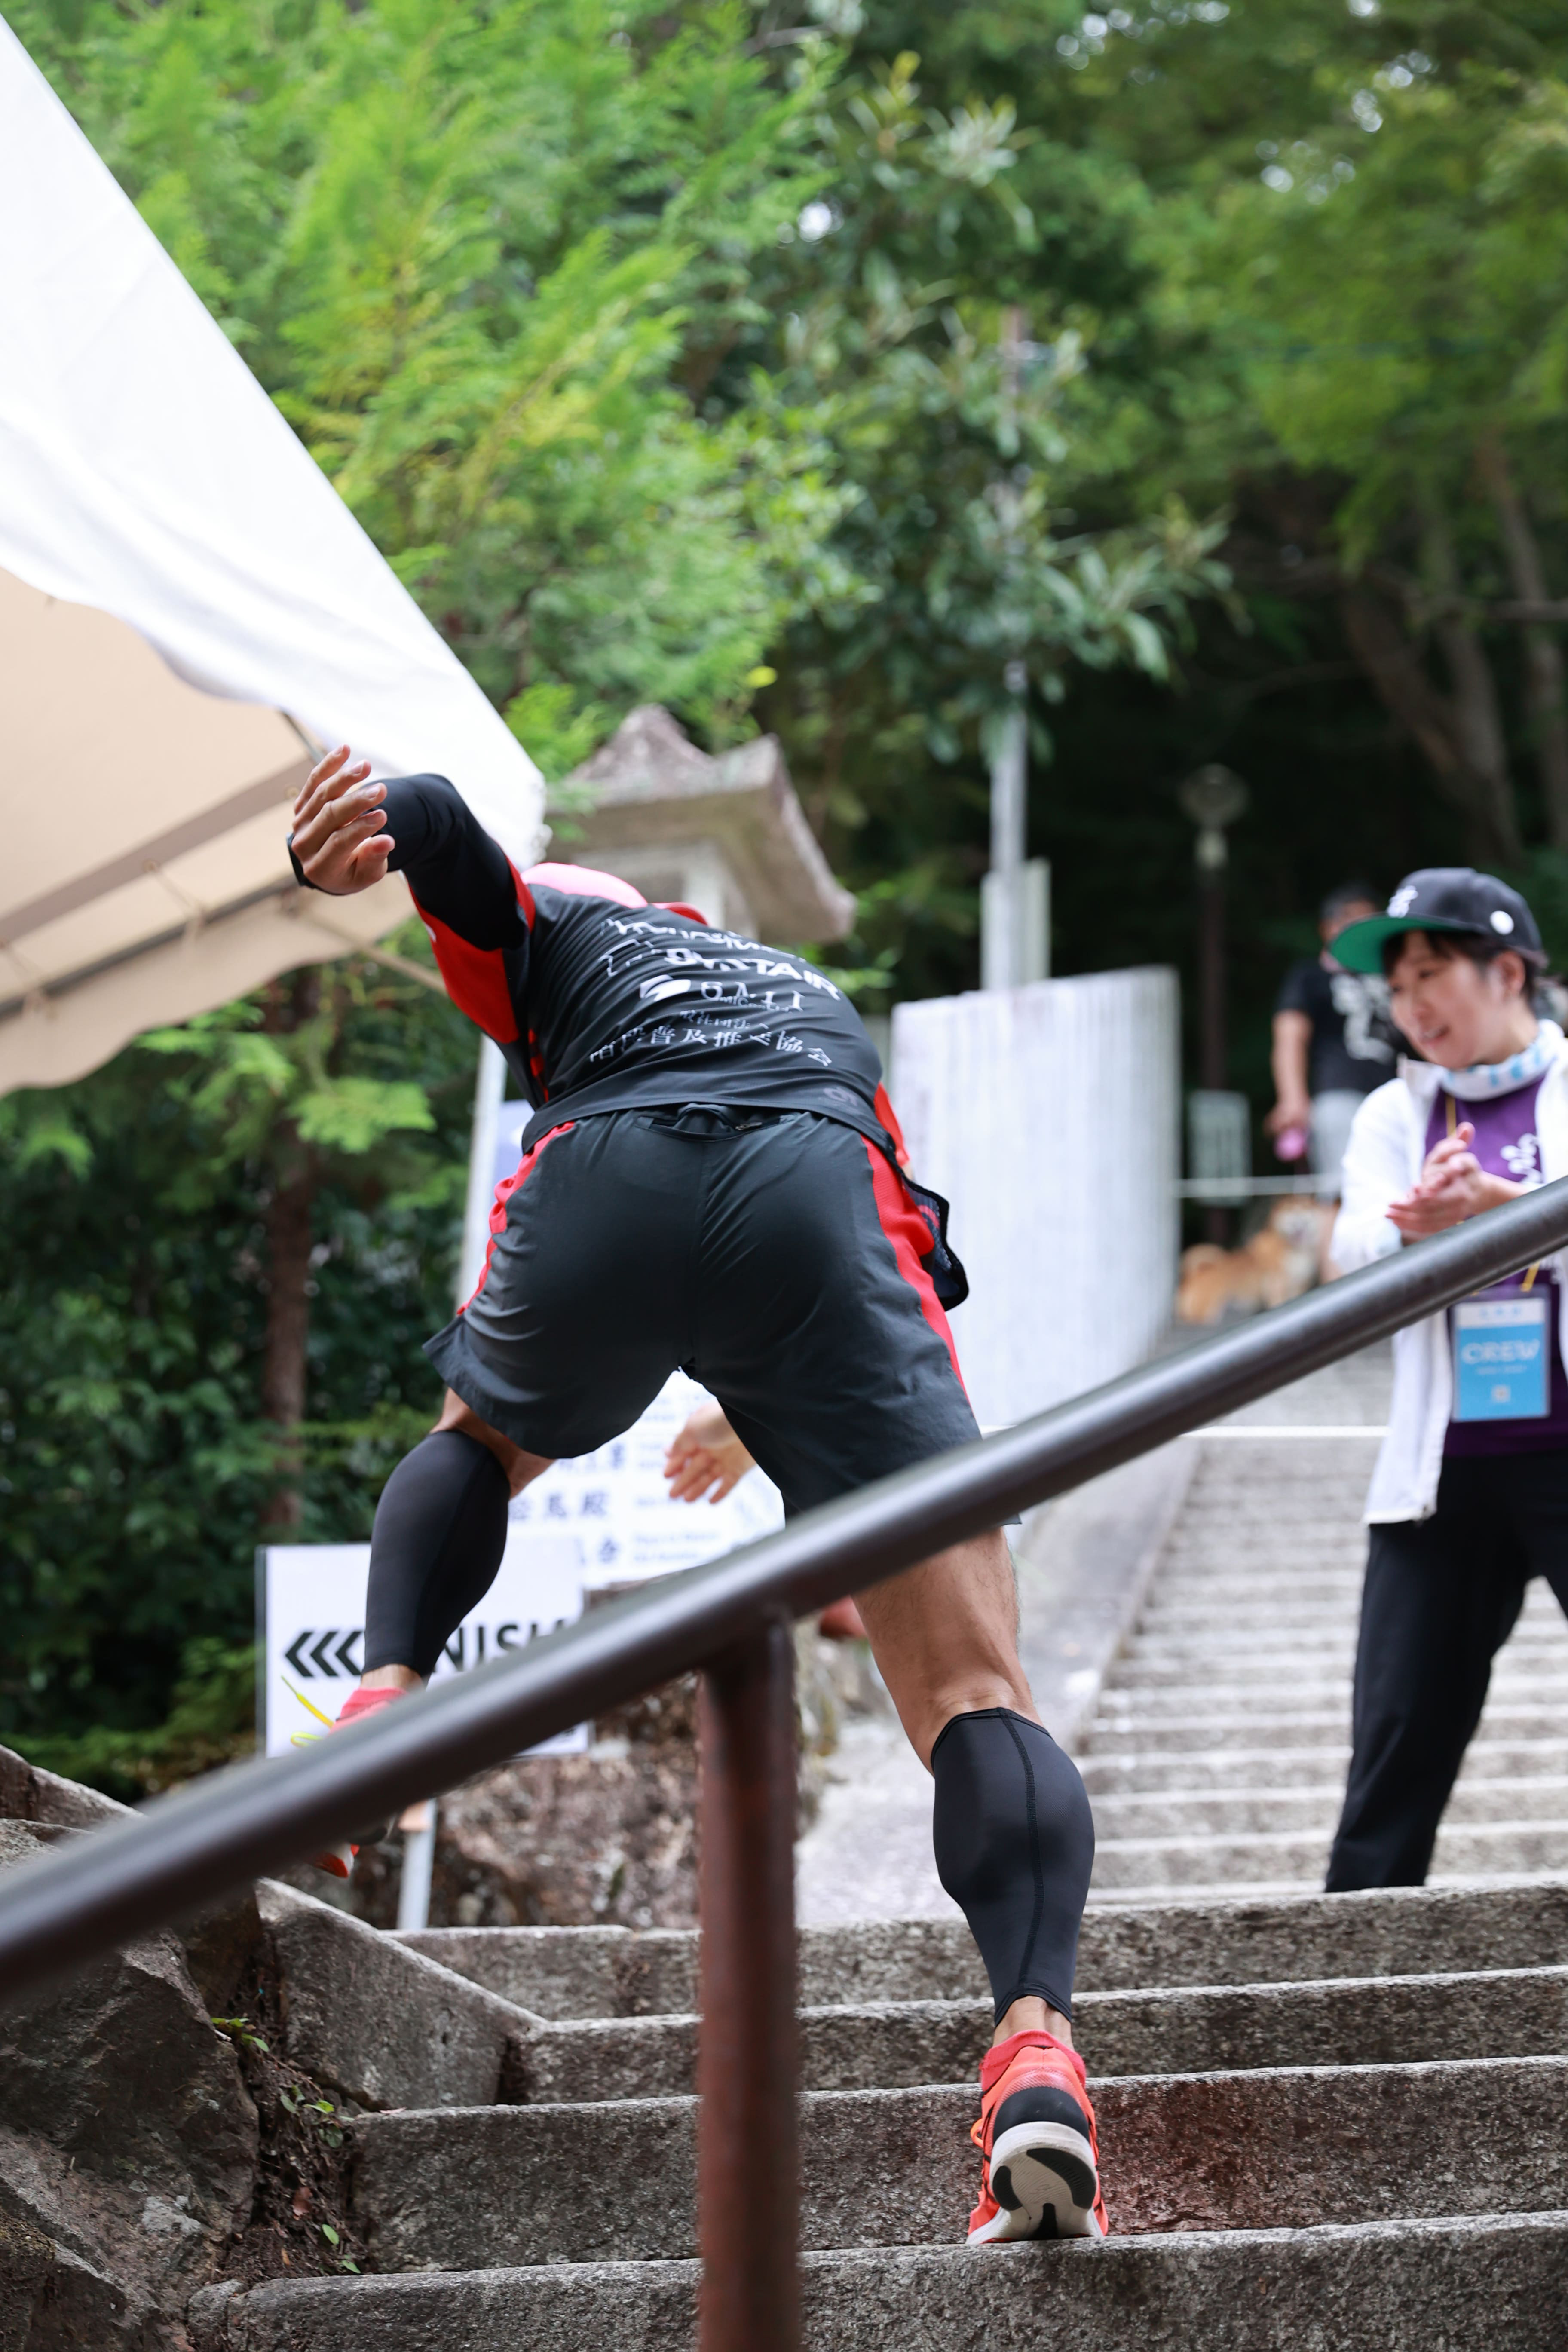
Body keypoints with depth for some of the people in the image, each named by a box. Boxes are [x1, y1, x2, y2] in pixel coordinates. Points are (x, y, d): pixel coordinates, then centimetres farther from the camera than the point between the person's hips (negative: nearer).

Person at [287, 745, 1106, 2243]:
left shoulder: (551, 918, 36)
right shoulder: (820, 1007, 45)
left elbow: (435, 821, 15)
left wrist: (338, 850, 1)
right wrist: (764, 1423, 60)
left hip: (608, 1186, -1)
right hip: (828, 1205, 1)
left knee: (478, 1445, 35)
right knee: (974, 1694, -4)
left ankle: (383, 1692, 9)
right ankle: (1035, 2040, -27)